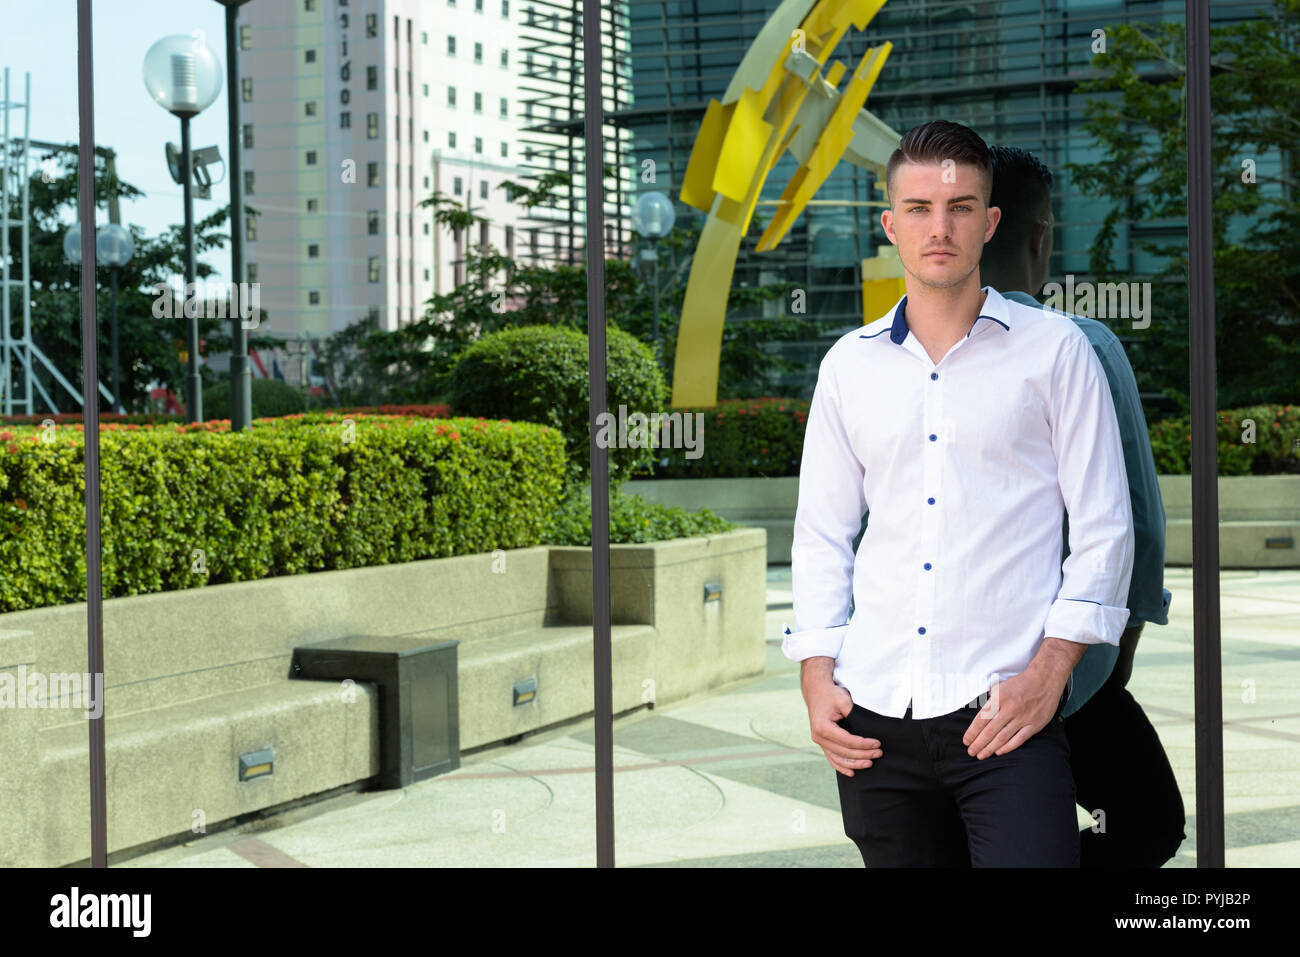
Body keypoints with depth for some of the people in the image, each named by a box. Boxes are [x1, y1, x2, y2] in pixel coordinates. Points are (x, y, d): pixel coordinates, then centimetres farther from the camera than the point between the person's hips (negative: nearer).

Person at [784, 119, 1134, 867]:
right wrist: (817, 676, 4)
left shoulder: (1055, 349, 4)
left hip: (1005, 711, -3)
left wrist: (1049, 672, -9)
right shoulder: (849, 365, 12)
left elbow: (1103, 528, 1)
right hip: (875, 715, 3)